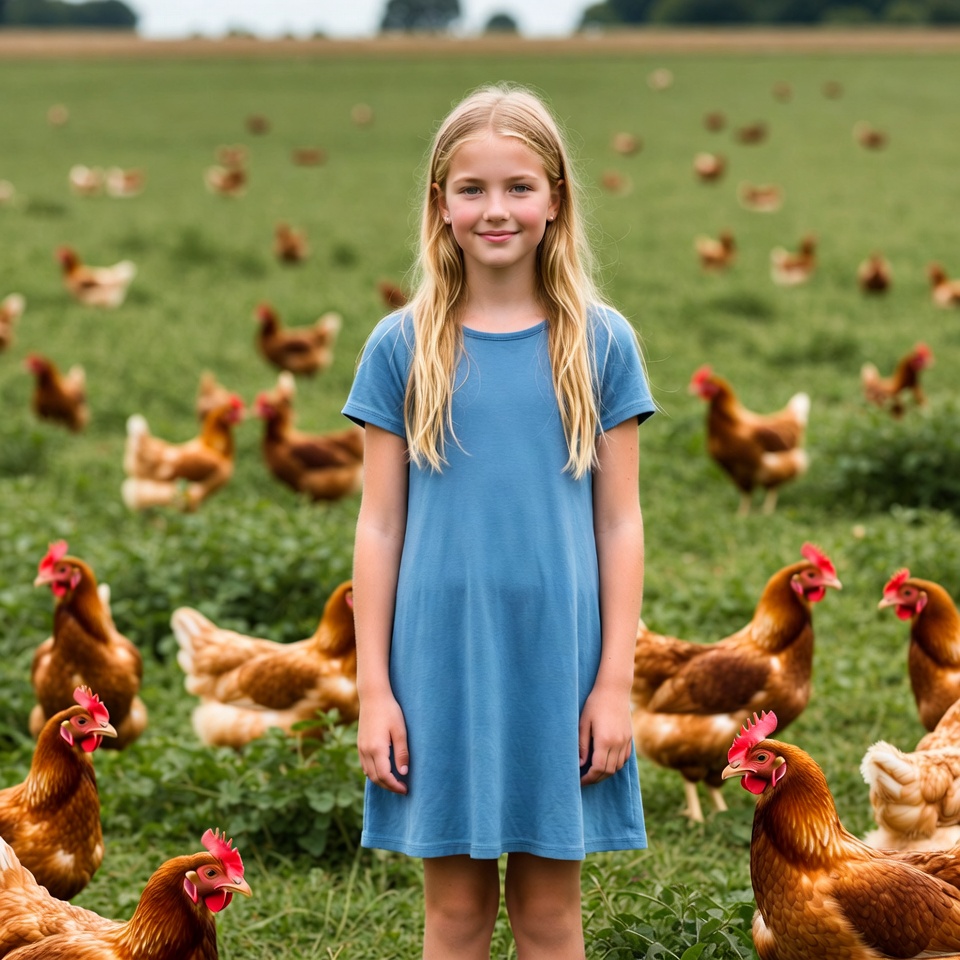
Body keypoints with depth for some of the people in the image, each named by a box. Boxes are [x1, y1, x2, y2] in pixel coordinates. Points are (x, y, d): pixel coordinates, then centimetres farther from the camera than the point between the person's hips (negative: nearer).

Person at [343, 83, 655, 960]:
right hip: (439, 664, 0)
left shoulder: (600, 343, 0)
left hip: (559, 661, 0)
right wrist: (373, 688, -1)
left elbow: (618, 522, 2)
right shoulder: (402, 347, 0)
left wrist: (616, 681, -2)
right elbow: (380, 525, 2)